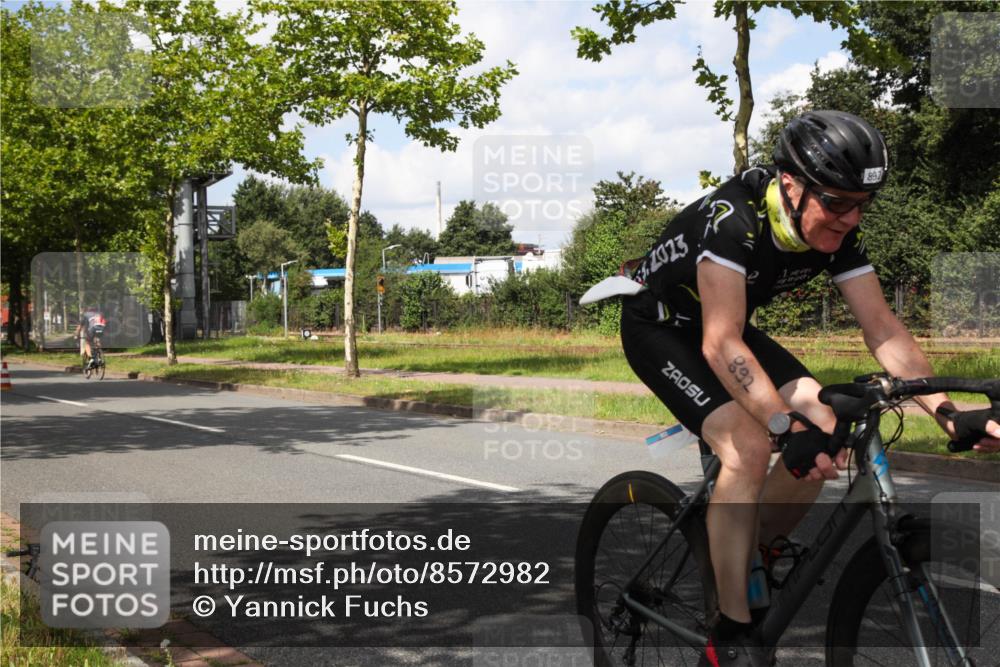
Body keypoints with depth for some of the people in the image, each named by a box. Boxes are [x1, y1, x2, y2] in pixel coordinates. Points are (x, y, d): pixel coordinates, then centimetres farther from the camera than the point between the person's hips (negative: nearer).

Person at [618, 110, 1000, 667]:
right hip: (659, 327, -7)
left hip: (725, 326, 7)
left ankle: (745, 562, 11)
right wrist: (789, 428, -48)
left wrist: (949, 412, -26)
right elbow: (722, 345, -40)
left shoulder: (837, 232, -14)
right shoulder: (734, 218, -35)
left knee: (828, 435, -10)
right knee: (750, 446, -27)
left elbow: (883, 328, -15)